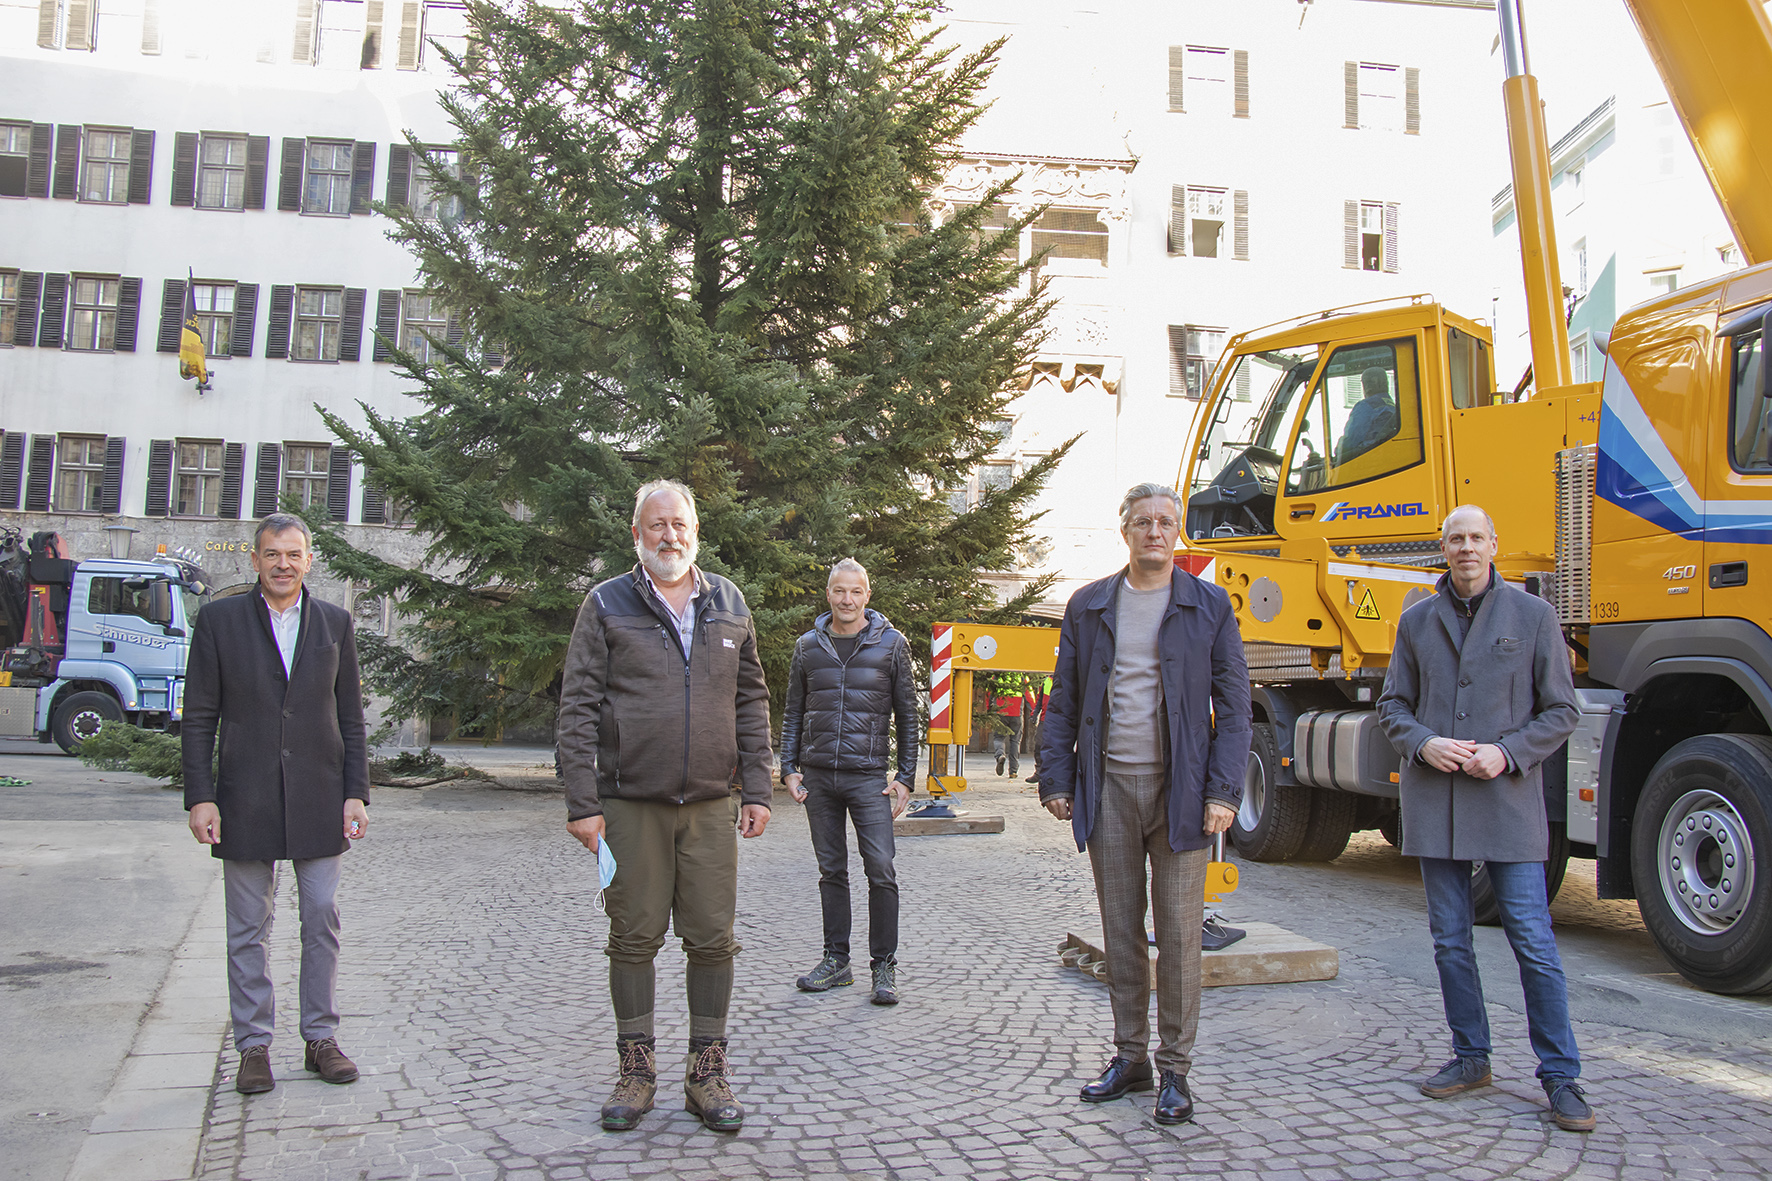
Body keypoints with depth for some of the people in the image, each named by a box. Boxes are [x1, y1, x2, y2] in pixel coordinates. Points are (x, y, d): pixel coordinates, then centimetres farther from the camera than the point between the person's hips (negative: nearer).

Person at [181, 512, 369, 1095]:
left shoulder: (335, 623, 8)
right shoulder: (219, 620, 3)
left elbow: (351, 718, 8)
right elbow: (198, 718, 1)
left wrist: (356, 793, 1)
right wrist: (200, 797, -6)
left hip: (318, 800, 1)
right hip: (246, 801, -1)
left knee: (322, 920, 5)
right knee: (247, 929, 6)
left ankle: (321, 1038, 17)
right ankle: (254, 1045, 17)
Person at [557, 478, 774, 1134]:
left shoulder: (729, 604, 10)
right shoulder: (607, 605, 1)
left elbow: (751, 702, 13)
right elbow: (578, 707, -2)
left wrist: (757, 790, 6)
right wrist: (582, 803, -9)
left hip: (711, 806, 2)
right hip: (631, 803, -2)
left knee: (712, 939, 5)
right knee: (634, 938, 6)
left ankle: (707, 1074, 18)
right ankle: (637, 1072, 21)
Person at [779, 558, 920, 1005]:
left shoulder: (890, 644, 3)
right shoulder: (808, 646, 9)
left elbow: (907, 714, 5)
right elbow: (793, 712, 14)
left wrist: (906, 777, 0)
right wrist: (789, 768, 4)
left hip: (868, 775, -2)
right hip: (817, 776, 3)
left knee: (881, 871, -7)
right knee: (831, 870, 9)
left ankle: (884, 967, 4)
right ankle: (836, 960, 19)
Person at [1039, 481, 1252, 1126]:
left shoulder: (1209, 605, 2)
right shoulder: (1088, 606, 8)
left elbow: (1232, 704, -1)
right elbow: (1063, 703, 9)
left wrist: (1223, 791, -9)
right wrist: (1055, 781, 3)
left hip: (1180, 791, -2)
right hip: (1108, 789, 2)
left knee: (1179, 934, 2)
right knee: (1120, 932, 10)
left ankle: (1174, 1070, 14)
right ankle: (1129, 1057, 23)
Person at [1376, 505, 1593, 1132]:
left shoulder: (1533, 615, 3)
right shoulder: (1416, 621, 10)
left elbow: (1562, 710, 2)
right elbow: (1392, 705, 12)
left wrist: (1507, 753, -12)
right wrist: (1422, 744, -8)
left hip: (1507, 799, -3)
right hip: (1433, 803, 3)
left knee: (1534, 942, -3)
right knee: (1450, 939, 9)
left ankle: (1561, 1075, 9)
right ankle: (1470, 1057, 23)